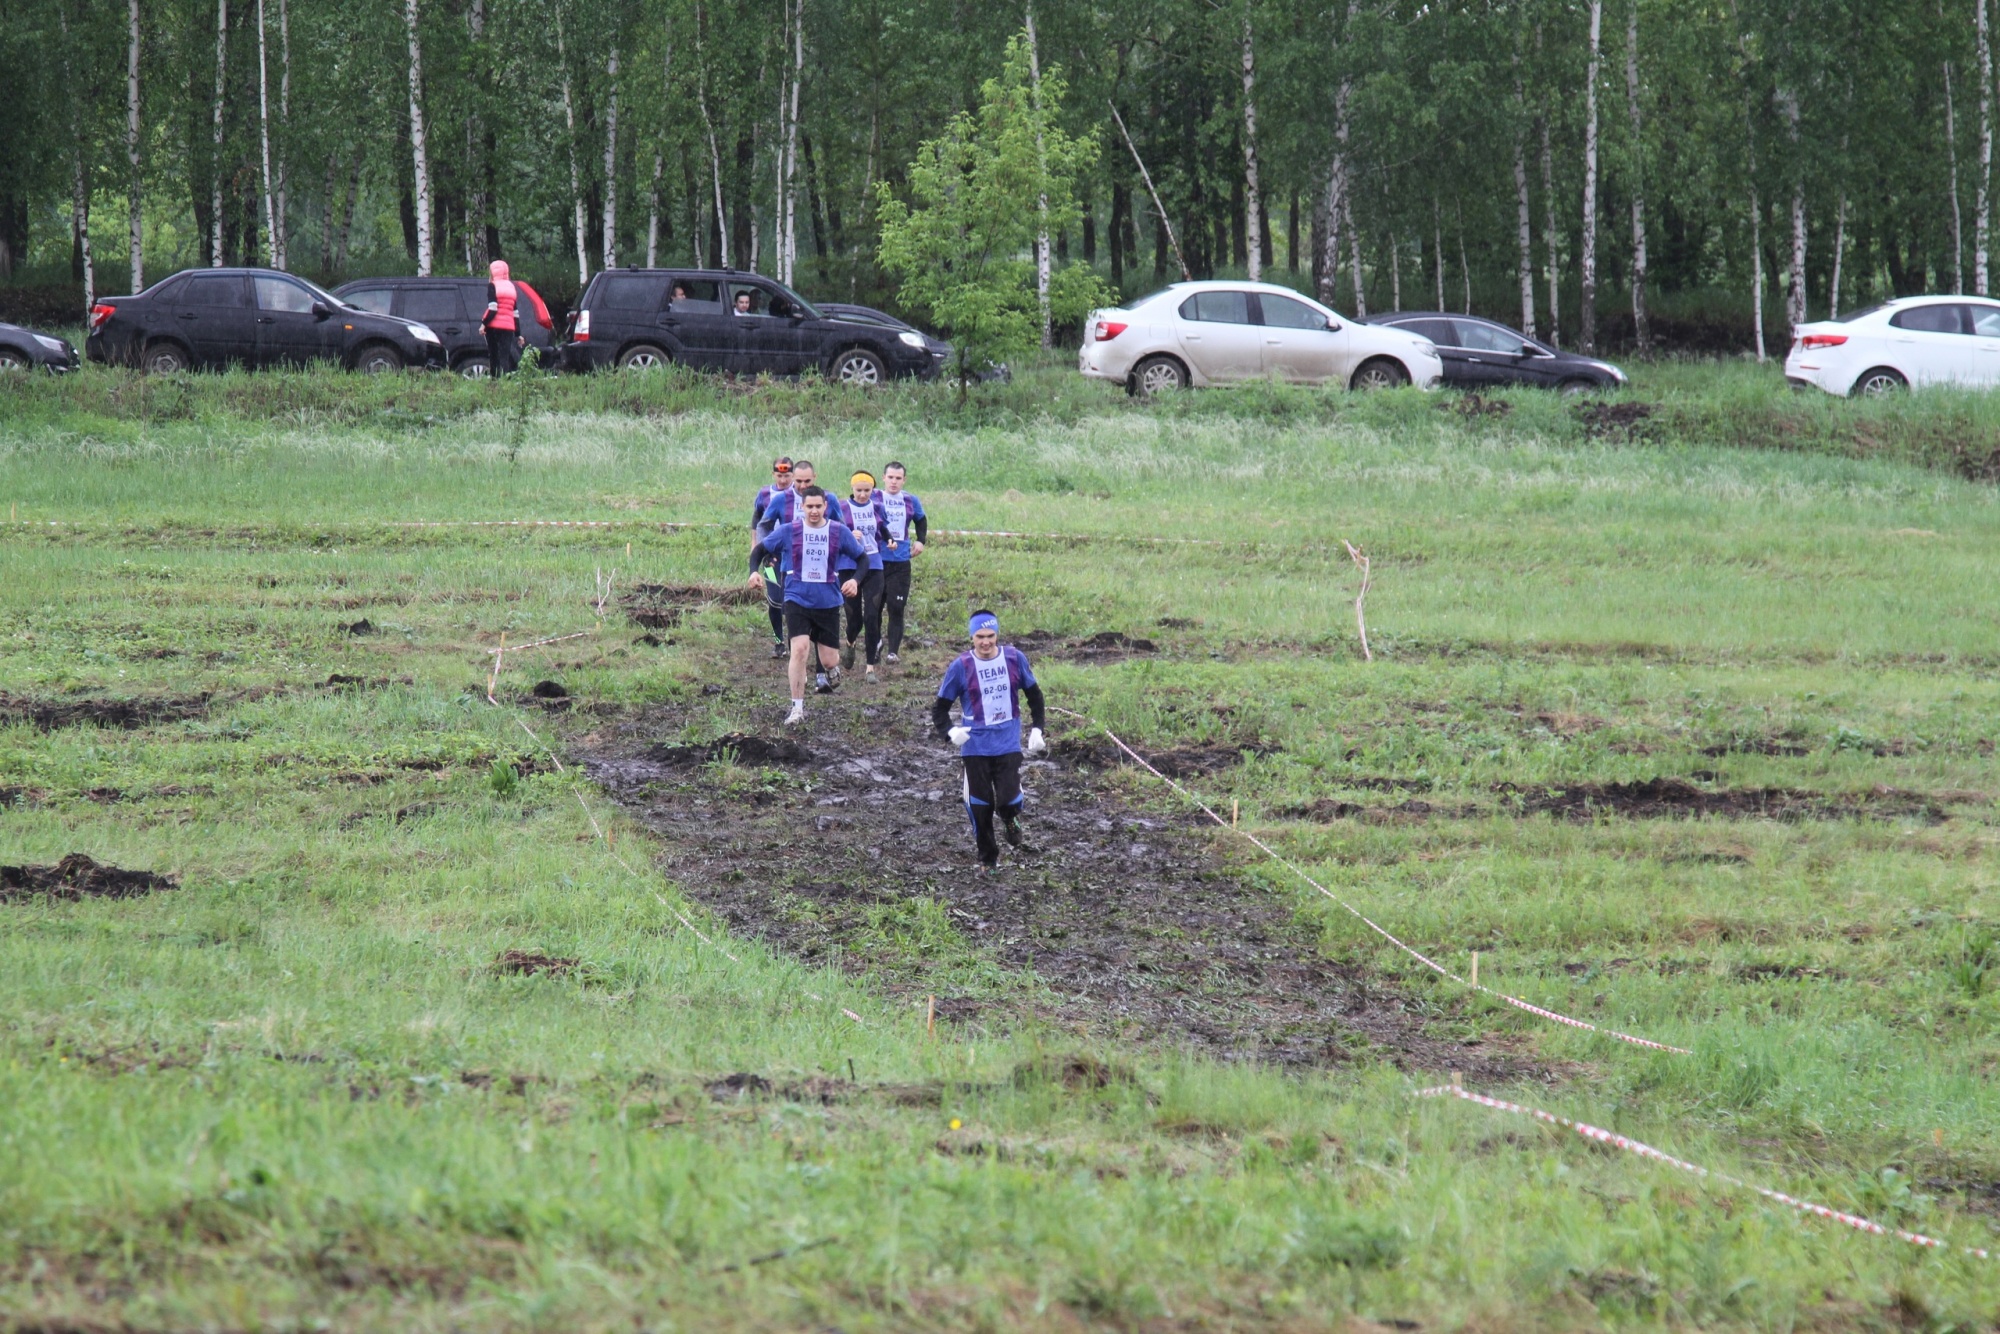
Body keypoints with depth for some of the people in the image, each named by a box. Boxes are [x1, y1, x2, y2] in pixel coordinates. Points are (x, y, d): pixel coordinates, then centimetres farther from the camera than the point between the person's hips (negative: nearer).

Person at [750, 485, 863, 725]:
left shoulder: (839, 532, -2)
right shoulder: (788, 531, -4)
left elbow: (861, 558, 6)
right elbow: (760, 549, 5)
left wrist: (855, 580, -13)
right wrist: (754, 571, -15)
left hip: (828, 603, 1)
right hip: (797, 600, -1)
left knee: (829, 660, 4)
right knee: (800, 649, -19)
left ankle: (830, 670, 45)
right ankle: (797, 707, -10)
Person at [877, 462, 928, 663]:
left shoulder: (911, 501, 8)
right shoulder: (874, 498, -1)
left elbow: (921, 521, 26)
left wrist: (920, 540, 10)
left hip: (901, 562, 1)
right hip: (876, 561, -1)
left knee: (896, 609, -5)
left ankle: (893, 652, -5)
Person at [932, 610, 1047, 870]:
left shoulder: (1015, 659, 0)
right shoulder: (961, 667, -5)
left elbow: (1034, 695, 15)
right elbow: (940, 706, 1)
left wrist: (1037, 729, 8)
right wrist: (949, 732, -18)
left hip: (1008, 744, 0)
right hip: (975, 747, 0)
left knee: (1008, 800, -13)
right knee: (980, 804, 5)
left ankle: (1011, 819, 24)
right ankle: (988, 857, 23)